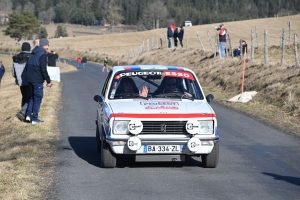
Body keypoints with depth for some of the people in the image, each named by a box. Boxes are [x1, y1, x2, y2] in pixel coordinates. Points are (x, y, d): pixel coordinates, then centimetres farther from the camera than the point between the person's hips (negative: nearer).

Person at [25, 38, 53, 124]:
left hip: (30, 79, 8)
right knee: (38, 98, 1)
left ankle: (29, 114, 12)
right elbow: (43, 70, -18)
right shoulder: (43, 54, -13)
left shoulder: (32, 53, 13)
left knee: (32, 97, 20)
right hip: (38, 81, -8)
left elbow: (27, 67, 15)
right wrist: (48, 81, -12)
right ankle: (34, 118, 2)